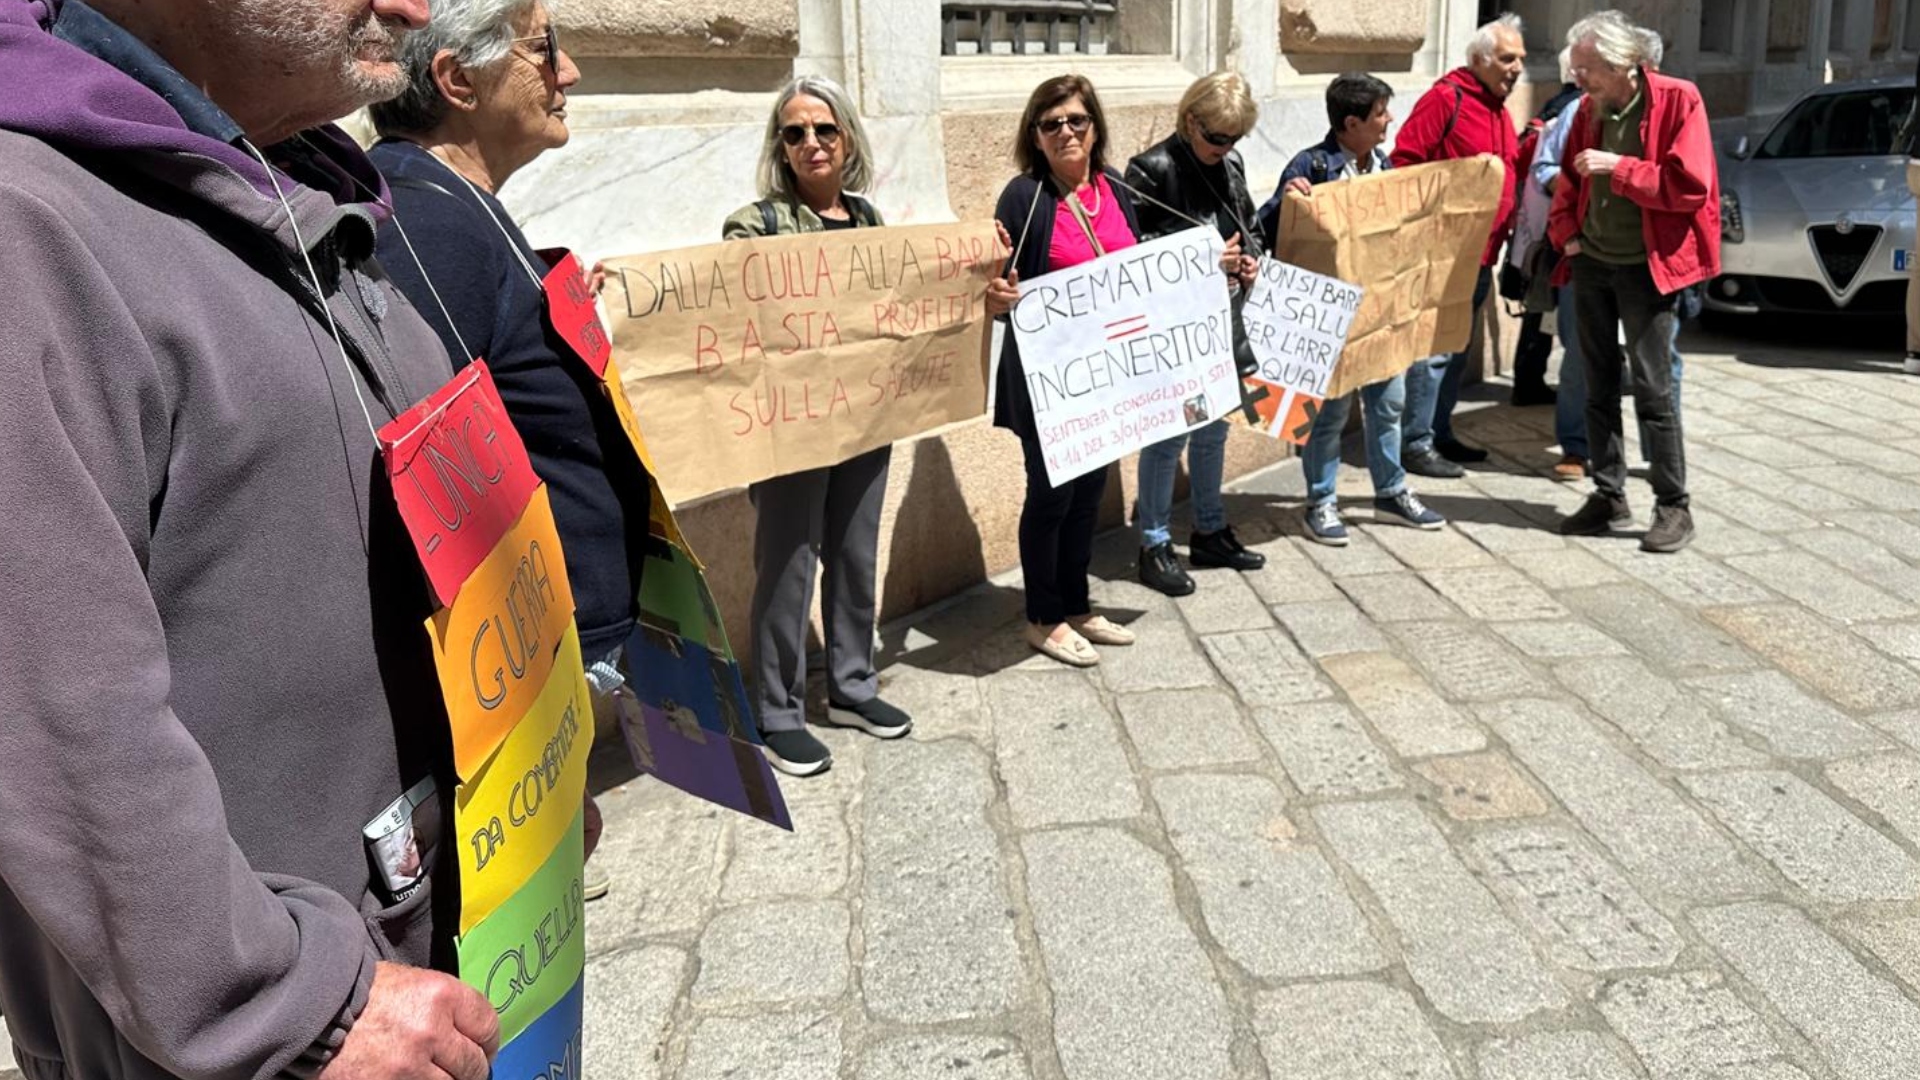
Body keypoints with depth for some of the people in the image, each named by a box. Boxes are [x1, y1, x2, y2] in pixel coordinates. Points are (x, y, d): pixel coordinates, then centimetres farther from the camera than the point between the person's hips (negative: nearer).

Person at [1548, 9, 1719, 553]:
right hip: (1591, 264, 6)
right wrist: (1566, 232, 3)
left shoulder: (1676, 100, -10)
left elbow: (1690, 185, -17)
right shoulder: (1590, 109, 6)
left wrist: (1617, 167, -20)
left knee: (1653, 389, -5)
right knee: (1599, 386, 10)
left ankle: (1673, 507, 4)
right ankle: (1608, 495, 20)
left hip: (1646, 268, -6)